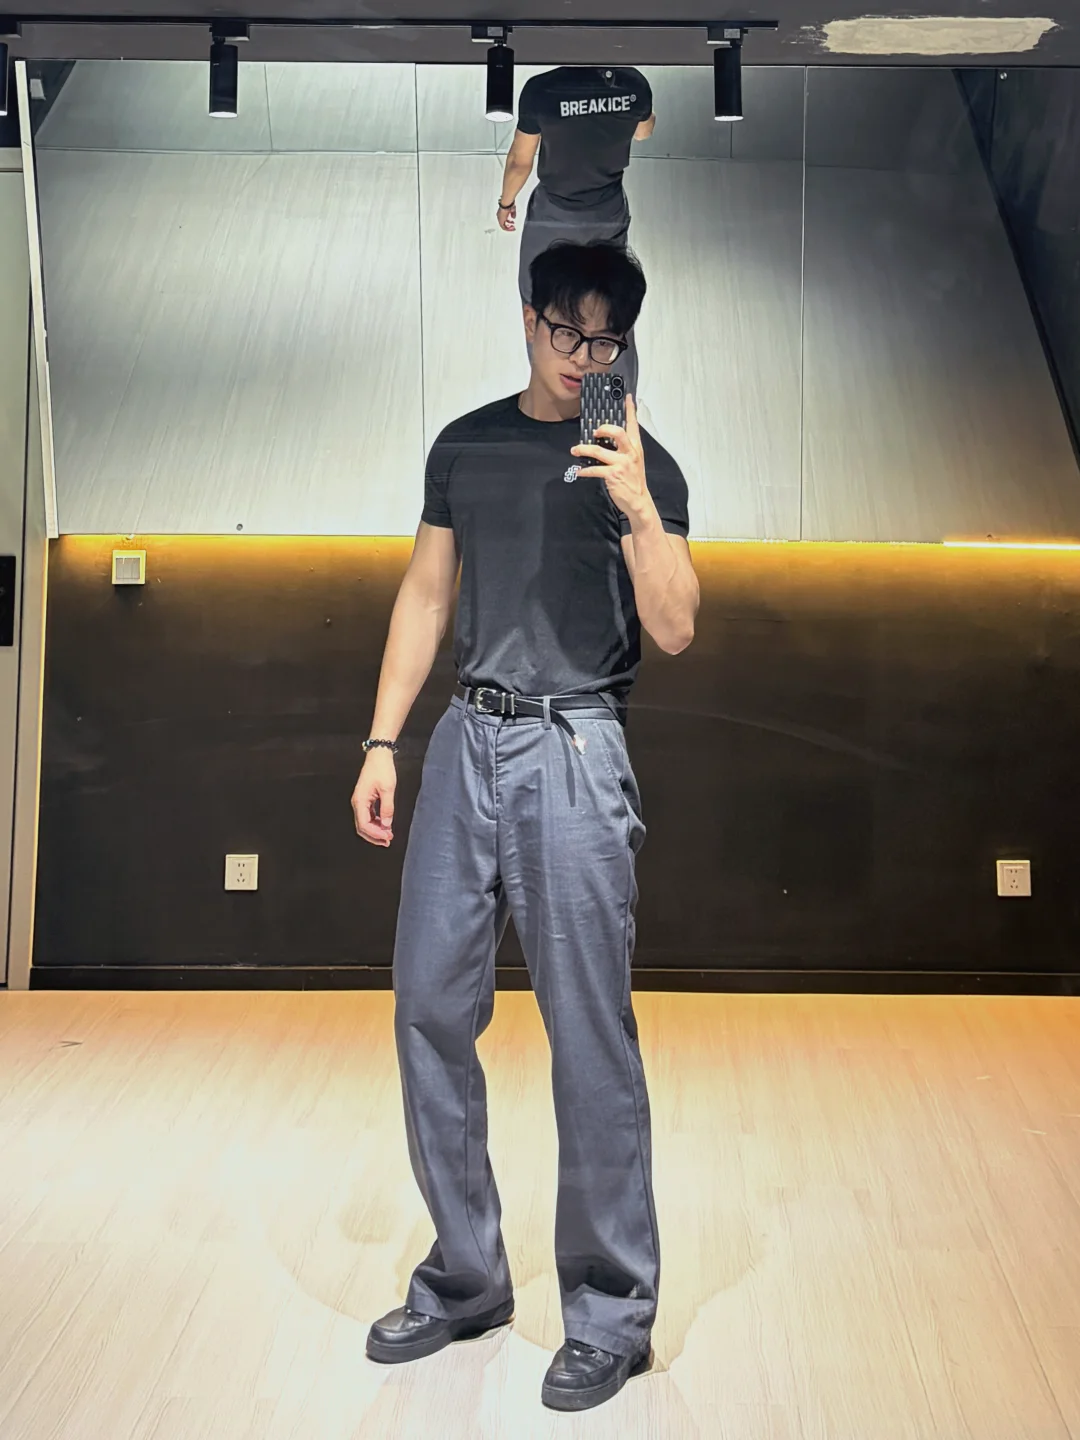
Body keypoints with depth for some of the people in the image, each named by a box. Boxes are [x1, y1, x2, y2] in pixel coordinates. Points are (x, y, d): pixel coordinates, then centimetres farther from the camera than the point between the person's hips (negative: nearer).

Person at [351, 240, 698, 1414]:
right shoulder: (466, 446, 14)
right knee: (430, 1011, 6)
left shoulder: (641, 466, 1)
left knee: (589, 1035, -3)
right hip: (466, 741, 5)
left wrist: (637, 507, -22)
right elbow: (426, 595, 16)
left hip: (573, 752, -4)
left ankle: (611, 1313, 10)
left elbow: (673, 630, -8)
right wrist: (382, 744, 10)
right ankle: (465, 1280, 22)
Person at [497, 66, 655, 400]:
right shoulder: (633, 84, -16)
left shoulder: (542, 90, -25)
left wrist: (506, 201, 8)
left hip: (553, 219, -3)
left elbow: (520, 161, -11)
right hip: (610, 216, 3)